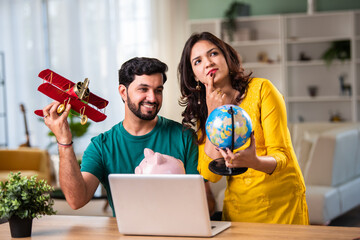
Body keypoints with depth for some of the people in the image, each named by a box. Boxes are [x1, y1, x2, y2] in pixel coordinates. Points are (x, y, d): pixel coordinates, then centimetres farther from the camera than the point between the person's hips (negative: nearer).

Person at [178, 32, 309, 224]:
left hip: (281, 201, -3)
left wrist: (254, 162, -35)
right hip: (237, 206, 3)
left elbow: (281, 156, -13)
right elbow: (210, 174, -9)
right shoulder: (202, 111, 4)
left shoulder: (261, 89, -9)